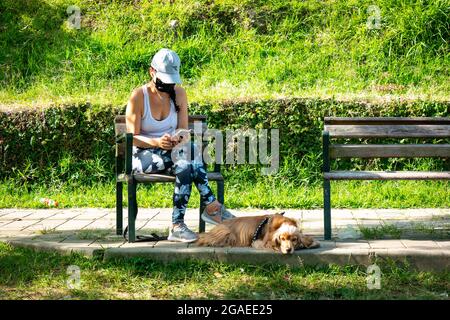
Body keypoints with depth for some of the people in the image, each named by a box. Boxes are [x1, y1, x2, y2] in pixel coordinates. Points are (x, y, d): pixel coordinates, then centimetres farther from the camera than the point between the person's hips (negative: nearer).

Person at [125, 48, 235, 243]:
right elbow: (133, 138, -9)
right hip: (143, 156, -4)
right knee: (187, 153, -34)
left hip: (171, 151, 4)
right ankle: (211, 206, -33)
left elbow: (183, 128, 5)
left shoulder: (179, 94, 5)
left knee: (191, 147, -34)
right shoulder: (138, 97, -9)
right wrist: (157, 142, -29)